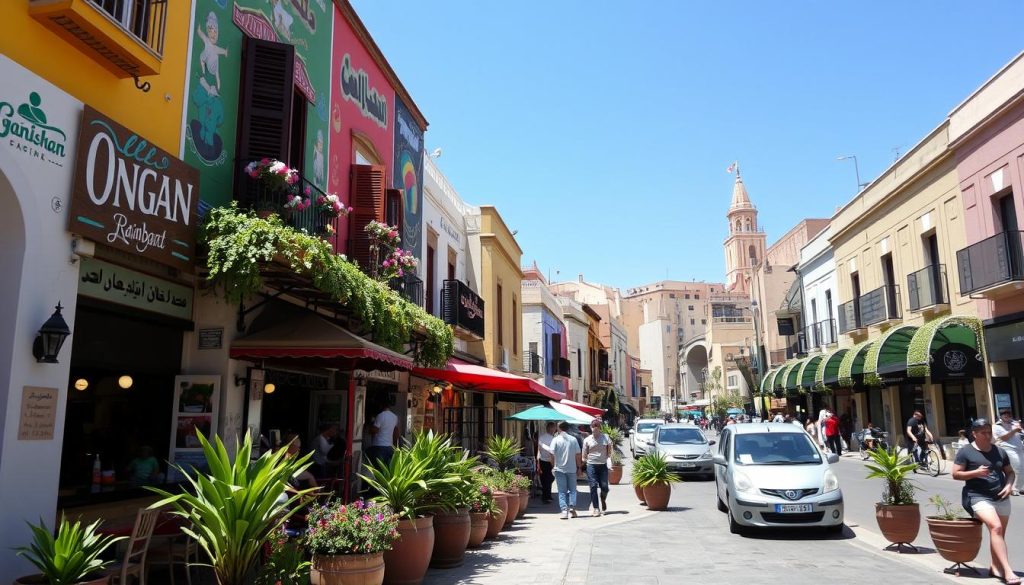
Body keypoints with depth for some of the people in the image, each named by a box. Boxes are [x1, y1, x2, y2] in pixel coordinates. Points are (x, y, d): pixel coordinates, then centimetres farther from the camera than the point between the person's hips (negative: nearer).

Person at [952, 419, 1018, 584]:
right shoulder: (965, 452, -3)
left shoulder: (999, 451, 11)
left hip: (1001, 498, 6)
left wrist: (1009, 485, 0)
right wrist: (976, 472, -18)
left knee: (1000, 532, 9)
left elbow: (1010, 472, 20)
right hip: (979, 497, -6)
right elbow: (956, 474, -4)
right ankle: (1007, 570, -25)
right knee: (996, 527, -22)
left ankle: (995, 567, 25)